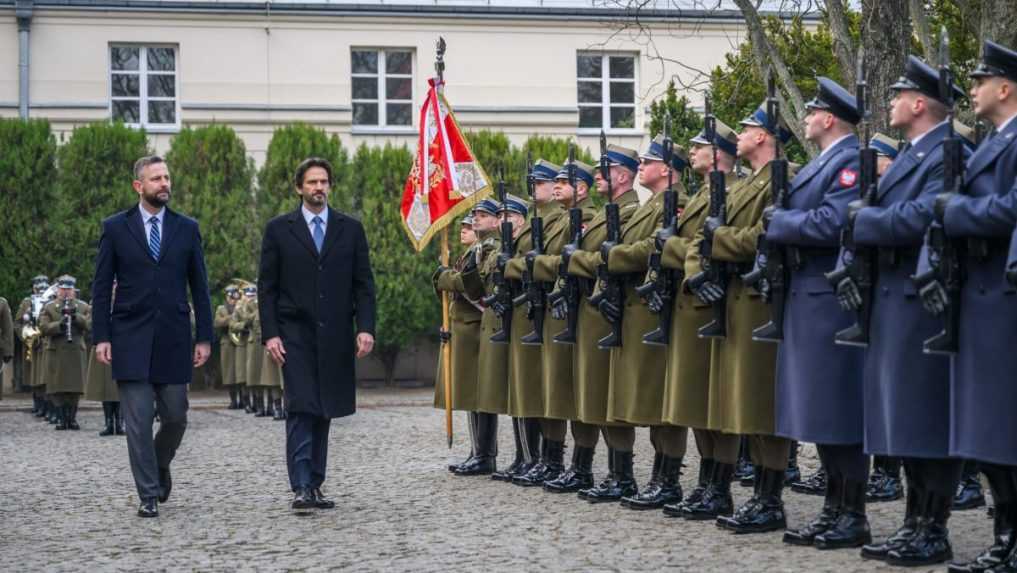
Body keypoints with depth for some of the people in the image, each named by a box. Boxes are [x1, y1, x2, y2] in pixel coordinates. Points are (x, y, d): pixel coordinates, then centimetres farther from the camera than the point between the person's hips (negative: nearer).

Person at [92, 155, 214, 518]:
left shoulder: (187, 228, 7)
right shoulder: (115, 228, 3)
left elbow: (199, 286, 9)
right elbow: (101, 287, 3)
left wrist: (204, 337, 3)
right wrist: (101, 337, -4)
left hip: (174, 338, 2)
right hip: (130, 339, -2)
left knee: (175, 417, 4)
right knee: (138, 420, -4)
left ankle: (159, 465, 34)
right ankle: (149, 494, 4)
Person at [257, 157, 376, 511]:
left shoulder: (350, 229, 9)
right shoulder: (279, 229, 4)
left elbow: (363, 285, 7)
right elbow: (267, 287, 3)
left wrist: (365, 328, -5)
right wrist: (270, 334, -7)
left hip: (335, 336, 2)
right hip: (295, 335, -2)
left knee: (324, 412, 6)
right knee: (301, 410, -12)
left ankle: (315, 486, 12)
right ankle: (301, 487, -15)